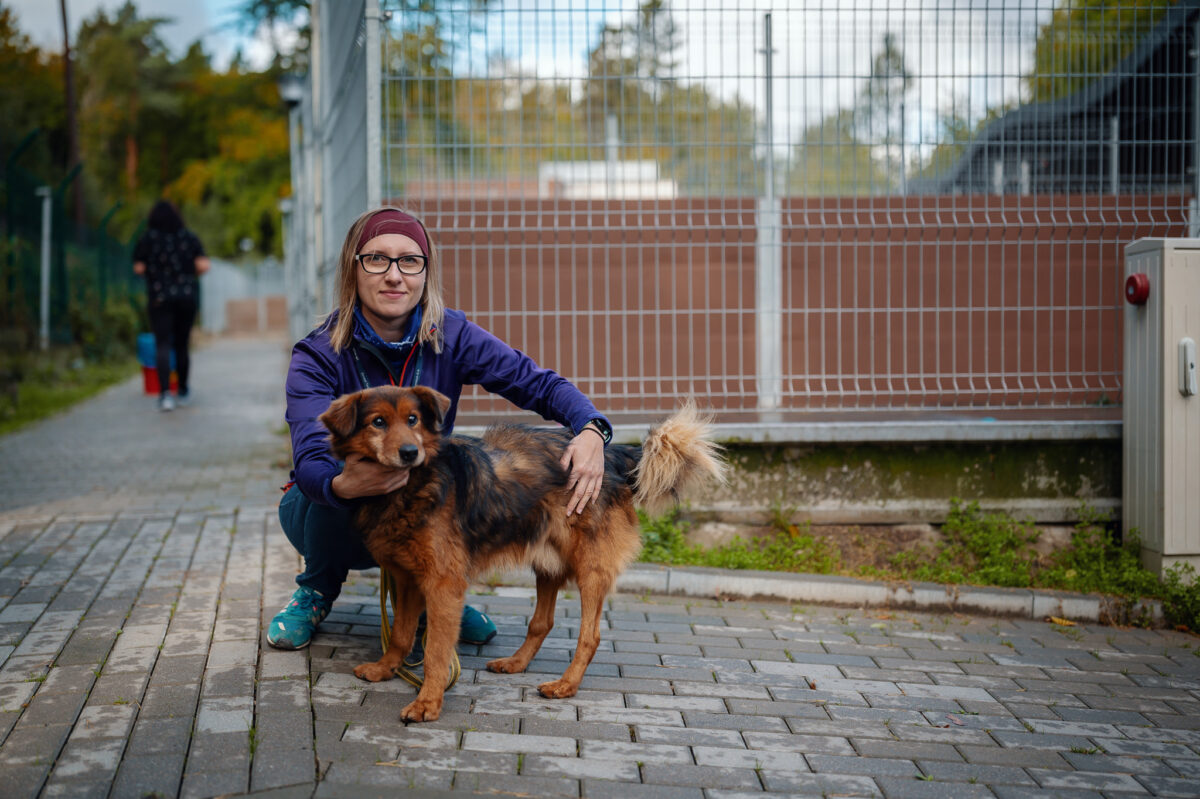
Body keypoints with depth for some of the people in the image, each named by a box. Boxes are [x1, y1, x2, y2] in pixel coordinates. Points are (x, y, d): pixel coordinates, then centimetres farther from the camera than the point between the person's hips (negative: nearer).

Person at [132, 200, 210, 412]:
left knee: (162, 345, -6)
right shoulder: (189, 238, 3)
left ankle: (165, 393, -23)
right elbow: (203, 265, -5)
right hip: (188, 296, 2)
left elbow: (139, 268, -6)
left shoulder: (146, 240, -1)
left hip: (159, 298, -2)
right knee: (182, 344, 14)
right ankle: (183, 391, 25)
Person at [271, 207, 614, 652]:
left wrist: (591, 430, -37)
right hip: (332, 516, -2)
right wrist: (345, 485, -58)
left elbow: (537, 383, -15)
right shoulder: (318, 356, -20)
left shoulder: (451, 336, -12)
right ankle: (318, 590, -4)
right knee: (347, 453, -33)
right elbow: (311, 461, -33)